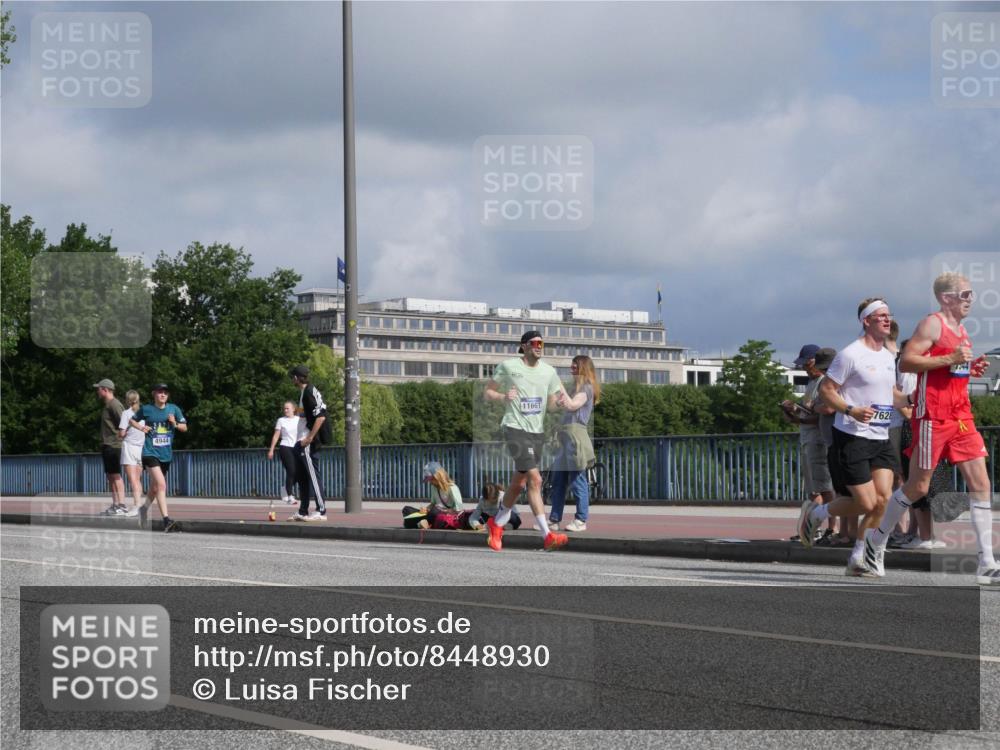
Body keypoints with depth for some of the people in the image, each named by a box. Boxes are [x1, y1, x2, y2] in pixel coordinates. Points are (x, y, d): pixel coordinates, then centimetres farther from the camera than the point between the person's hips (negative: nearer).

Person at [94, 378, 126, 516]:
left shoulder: (114, 405, -12)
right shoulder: (107, 405, 19)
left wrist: (121, 436, -17)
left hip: (113, 445, -10)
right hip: (106, 445, 10)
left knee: (116, 475, -11)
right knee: (110, 476, 10)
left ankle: (122, 505, -13)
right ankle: (115, 505, 13)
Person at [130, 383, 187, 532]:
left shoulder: (174, 409, 5)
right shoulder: (146, 409, 0)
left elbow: (185, 427, 10)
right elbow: (132, 420, 15)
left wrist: (175, 424, -10)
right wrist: (141, 427, -5)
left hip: (166, 454, 4)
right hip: (150, 452, -4)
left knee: (154, 487, 18)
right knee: (161, 484, -20)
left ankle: (145, 508, 46)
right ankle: (166, 520, -25)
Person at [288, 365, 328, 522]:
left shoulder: (310, 392, -14)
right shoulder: (302, 393, 16)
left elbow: (321, 416, -21)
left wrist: (310, 438, -22)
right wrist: (304, 439, 18)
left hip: (309, 441, -11)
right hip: (300, 441, 11)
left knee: (312, 475, -9)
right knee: (301, 476, 13)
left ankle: (321, 511, -7)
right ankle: (302, 512, 19)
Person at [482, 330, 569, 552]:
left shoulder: (548, 371, 9)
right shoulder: (508, 366, -3)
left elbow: (551, 404, 17)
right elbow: (487, 393, 4)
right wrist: (503, 396, -16)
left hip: (537, 432, 6)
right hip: (515, 428, -6)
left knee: (519, 483, 14)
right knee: (535, 479, -19)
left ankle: (496, 524, 36)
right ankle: (547, 536, -23)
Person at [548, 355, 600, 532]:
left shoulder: (586, 388, -2)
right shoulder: (579, 387, 25)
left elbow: (572, 405, -15)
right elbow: (565, 405, 18)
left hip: (575, 434, -9)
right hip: (566, 437, 9)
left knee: (577, 480, -7)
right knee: (558, 481, 7)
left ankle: (581, 520, -5)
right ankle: (554, 519, 9)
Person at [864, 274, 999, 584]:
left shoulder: (962, 331, 18)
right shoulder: (932, 324, -8)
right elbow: (905, 362, -17)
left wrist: (970, 369, 9)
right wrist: (950, 359, -22)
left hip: (961, 417, 8)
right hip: (932, 416, -8)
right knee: (918, 486, -1)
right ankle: (875, 541, 20)